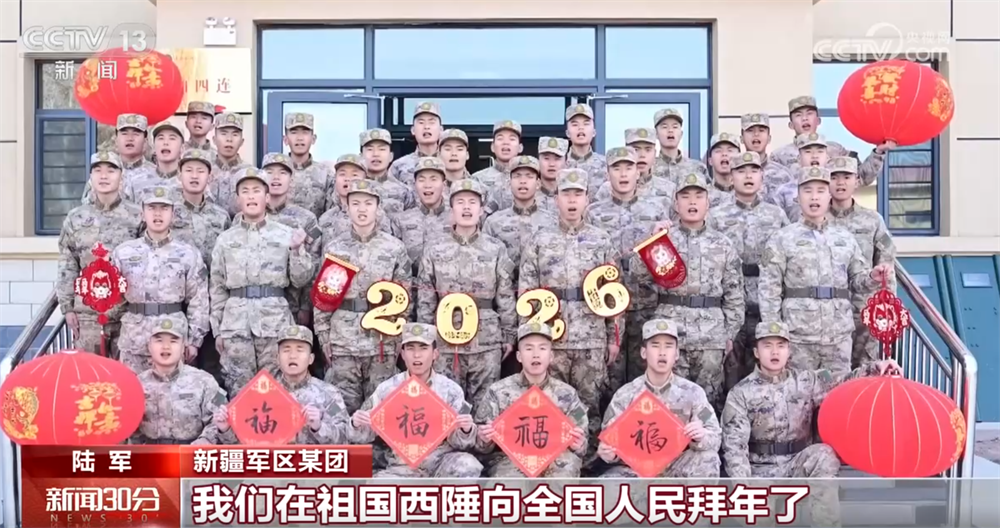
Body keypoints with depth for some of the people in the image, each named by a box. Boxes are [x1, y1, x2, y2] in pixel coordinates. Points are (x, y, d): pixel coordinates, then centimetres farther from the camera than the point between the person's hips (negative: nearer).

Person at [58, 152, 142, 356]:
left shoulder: (137, 216, 0)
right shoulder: (76, 218, 6)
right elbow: (67, 266, 7)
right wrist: (67, 307, 3)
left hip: (128, 310, -1)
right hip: (88, 311, 2)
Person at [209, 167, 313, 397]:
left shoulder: (287, 234, 6)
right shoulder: (225, 239, 10)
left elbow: (300, 281, 5)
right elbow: (217, 288, 12)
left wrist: (298, 250, -10)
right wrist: (217, 329, 8)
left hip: (275, 320, -1)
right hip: (236, 323, 1)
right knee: (238, 391, 3)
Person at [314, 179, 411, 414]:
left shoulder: (395, 248, 1)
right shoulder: (333, 248, 3)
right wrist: (323, 336, 2)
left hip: (383, 340, 0)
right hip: (343, 340, 0)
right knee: (344, 406, 5)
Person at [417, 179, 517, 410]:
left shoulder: (497, 249, 2)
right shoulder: (434, 249, 2)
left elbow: (506, 296, 4)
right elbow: (425, 299, 5)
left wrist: (509, 335, 4)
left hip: (487, 340, 0)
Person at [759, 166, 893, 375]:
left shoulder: (846, 238, 12)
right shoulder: (782, 239, 1)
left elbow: (856, 281, 17)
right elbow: (769, 289, -2)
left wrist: (872, 277, -7)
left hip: (839, 334, 3)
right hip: (798, 335, -3)